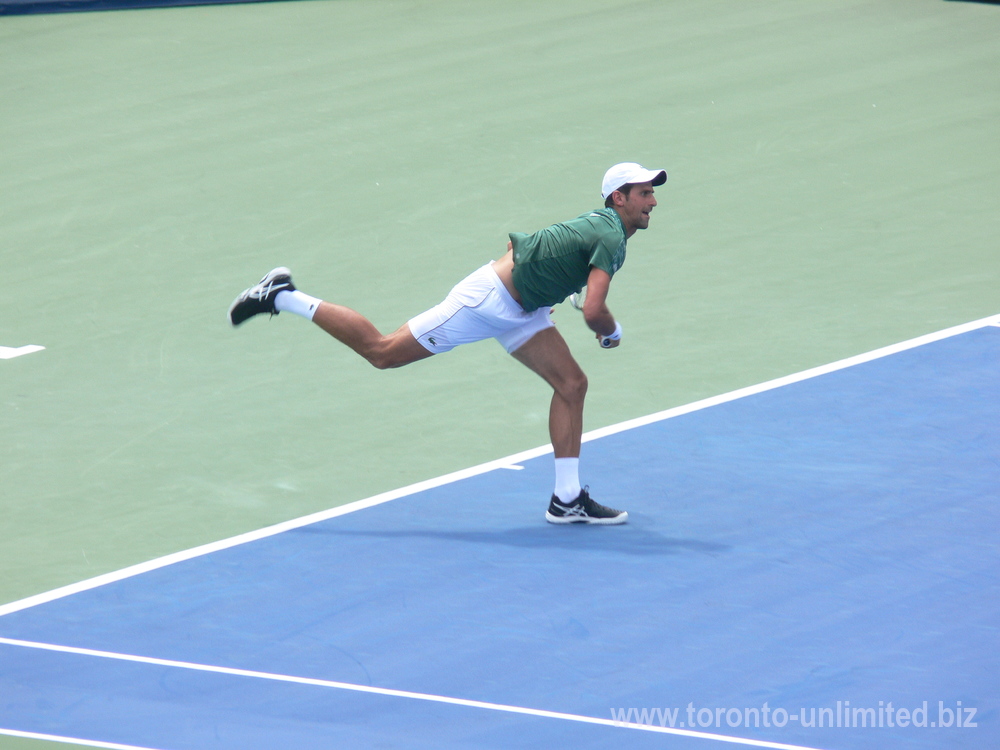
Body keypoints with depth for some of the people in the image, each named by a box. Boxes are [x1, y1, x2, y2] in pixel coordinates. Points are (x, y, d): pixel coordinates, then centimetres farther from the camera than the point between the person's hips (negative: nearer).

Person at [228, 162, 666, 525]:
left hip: (519, 312, 10)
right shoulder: (611, 239, -22)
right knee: (382, 352, -1)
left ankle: (567, 500, 5)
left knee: (572, 384, 2)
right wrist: (612, 332, -8)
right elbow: (594, 312, -31)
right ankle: (279, 297, 10)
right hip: (487, 300, -10)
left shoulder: (603, 227, 9)